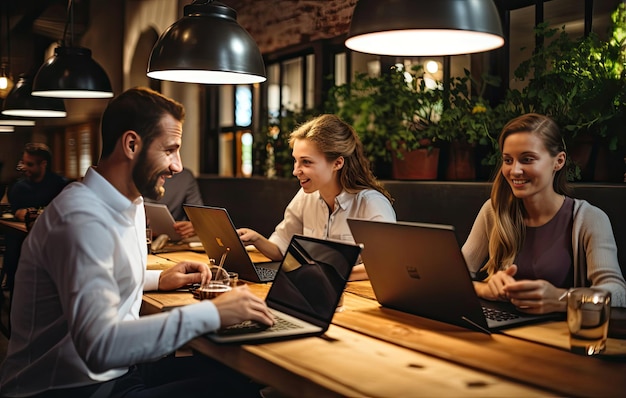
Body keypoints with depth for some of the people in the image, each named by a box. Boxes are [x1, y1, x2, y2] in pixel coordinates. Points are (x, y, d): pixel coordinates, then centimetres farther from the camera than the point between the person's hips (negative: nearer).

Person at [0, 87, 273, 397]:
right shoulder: (81, 218, -24)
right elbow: (99, 346, -34)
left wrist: (158, 280, 7)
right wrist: (213, 313, -32)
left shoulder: (132, 203, 9)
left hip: (119, 368, 9)